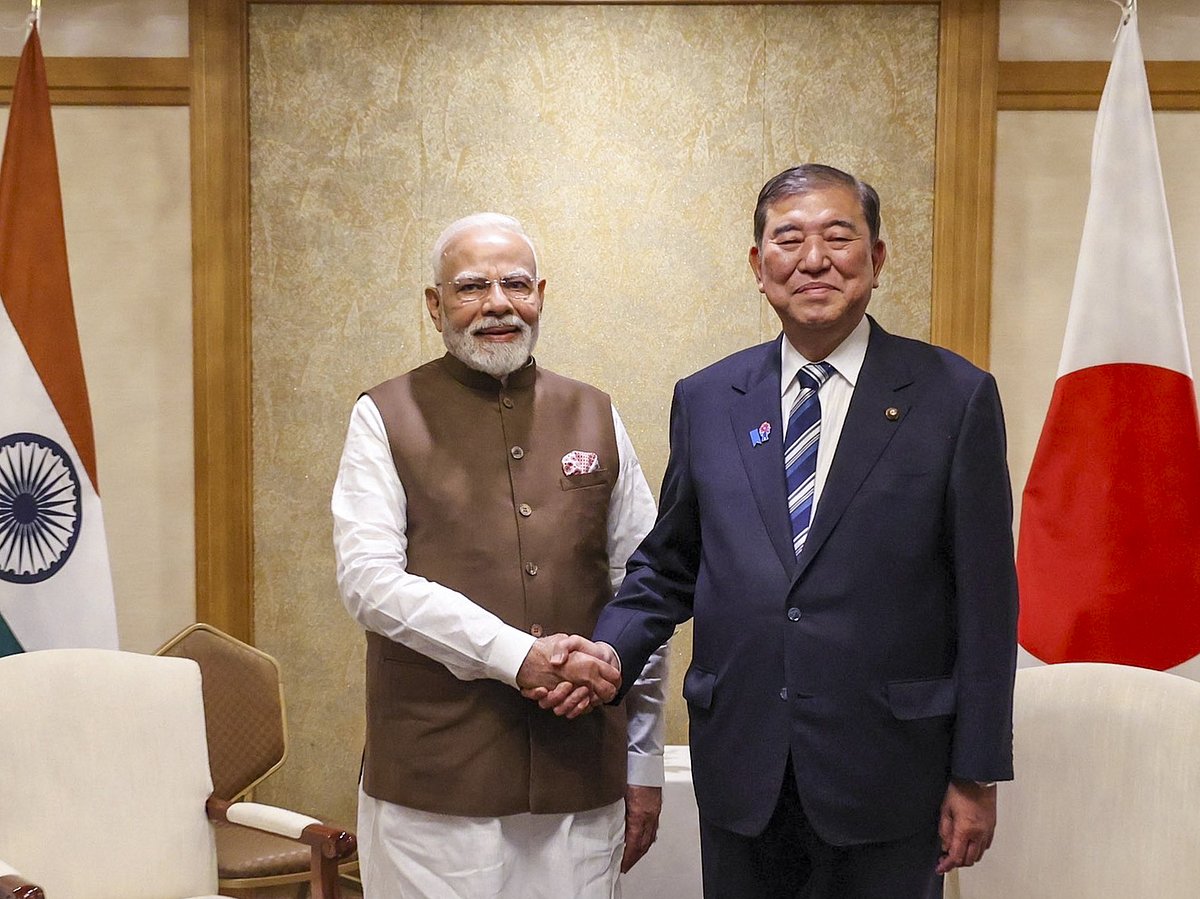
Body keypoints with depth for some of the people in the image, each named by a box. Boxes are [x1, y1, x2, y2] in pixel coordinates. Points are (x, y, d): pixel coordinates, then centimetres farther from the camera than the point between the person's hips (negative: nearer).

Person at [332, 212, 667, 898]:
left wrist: (645, 764, 10)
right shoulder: (386, 418, 2)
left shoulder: (595, 418, 10)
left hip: (581, 780, 3)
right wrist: (516, 654, -18)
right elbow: (369, 580, -9)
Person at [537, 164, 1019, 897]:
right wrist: (607, 653, -7)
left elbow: (985, 598, -4)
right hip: (741, 769, 3)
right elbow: (668, 567, 12)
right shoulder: (706, 400, 6)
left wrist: (977, 776, -5)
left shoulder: (954, 396, -4)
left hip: (888, 774, -2)